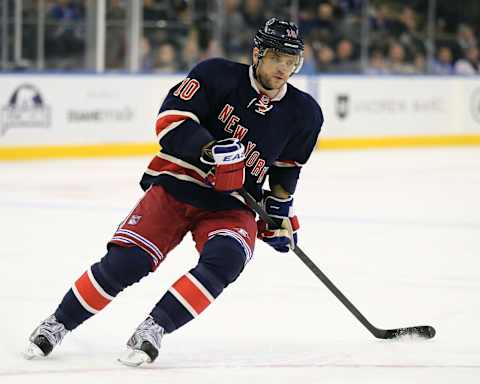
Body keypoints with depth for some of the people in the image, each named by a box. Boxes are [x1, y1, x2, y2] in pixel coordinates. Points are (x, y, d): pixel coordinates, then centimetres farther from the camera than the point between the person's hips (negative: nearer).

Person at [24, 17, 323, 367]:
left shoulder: (304, 113, 2)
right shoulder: (218, 75, -9)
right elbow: (171, 119, -17)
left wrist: (280, 208, 12)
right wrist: (210, 150, -29)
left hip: (231, 207, 2)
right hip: (175, 185, -2)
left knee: (224, 259, -31)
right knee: (126, 262, -16)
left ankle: (155, 326, -26)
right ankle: (58, 324, 3)